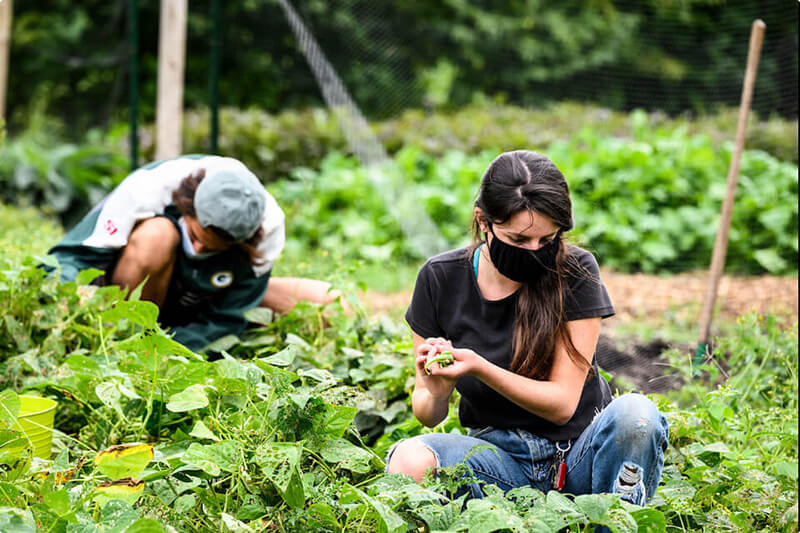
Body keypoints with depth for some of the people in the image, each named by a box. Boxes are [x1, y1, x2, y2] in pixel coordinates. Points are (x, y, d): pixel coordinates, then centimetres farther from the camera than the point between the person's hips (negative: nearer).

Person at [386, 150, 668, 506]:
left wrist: (478, 368, -28)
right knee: (409, 461, -30)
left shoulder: (575, 273, -11)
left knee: (635, 414, -34)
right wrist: (436, 392, -25)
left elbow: (562, 404, -14)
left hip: (578, 453, -1)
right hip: (501, 456, 1)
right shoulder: (440, 279, -6)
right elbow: (428, 416, 0)